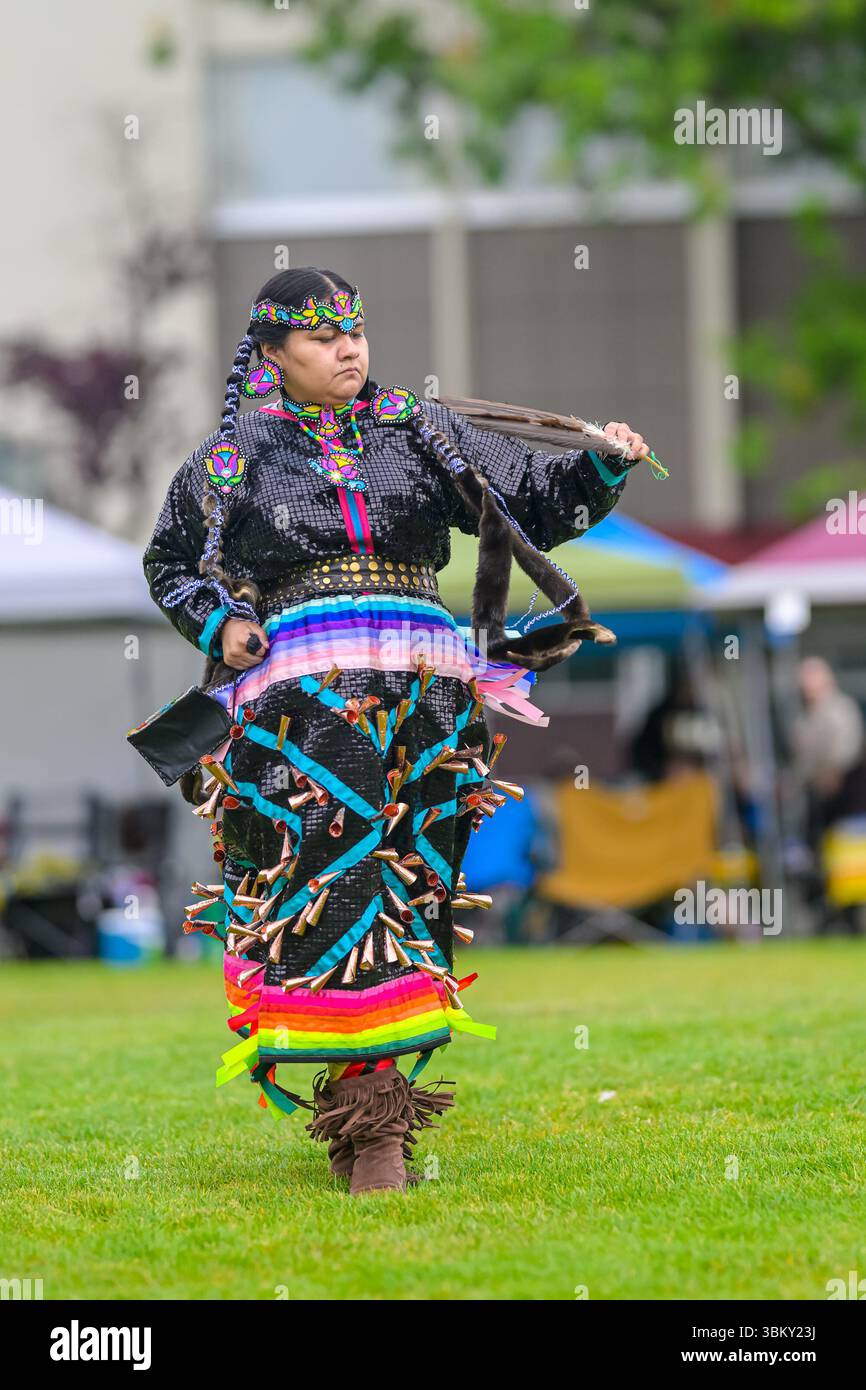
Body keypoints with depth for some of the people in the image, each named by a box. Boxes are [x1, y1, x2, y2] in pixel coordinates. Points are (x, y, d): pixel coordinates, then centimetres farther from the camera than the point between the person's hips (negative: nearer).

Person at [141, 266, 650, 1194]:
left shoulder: (421, 434, 16)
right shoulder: (233, 458, 14)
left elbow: (536, 502, 18)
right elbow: (169, 566, 22)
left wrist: (603, 467, 0)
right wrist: (219, 623, 4)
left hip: (419, 696, 2)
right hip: (296, 696, -2)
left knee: (406, 884, -2)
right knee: (326, 878, -14)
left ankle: (373, 1114, 3)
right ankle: (371, 1122, -16)